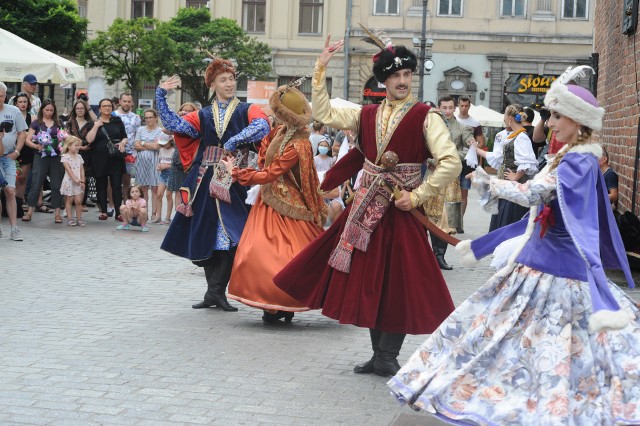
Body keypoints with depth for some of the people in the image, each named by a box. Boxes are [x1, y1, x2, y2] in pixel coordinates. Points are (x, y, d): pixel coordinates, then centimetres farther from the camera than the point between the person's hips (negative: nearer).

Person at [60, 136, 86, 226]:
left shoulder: (79, 157, 10)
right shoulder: (65, 157, -6)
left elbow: (82, 170, 9)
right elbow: (68, 169, -15)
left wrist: (82, 181, 0)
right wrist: (75, 179, -22)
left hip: (78, 182, 4)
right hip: (69, 181, -4)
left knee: (78, 201, 0)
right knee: (69, 200, 2)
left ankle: (79, 219, 4)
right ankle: (70, 219, 5)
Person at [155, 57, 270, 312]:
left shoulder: (247, 110, 8)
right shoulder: (203, 116, 16)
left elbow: (262, 127, -13)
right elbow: (173, 125, 5)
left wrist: (235, 141, -22)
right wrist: (161, 96, -1)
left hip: (233, 181, -3)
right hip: (206, 181, 3)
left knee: (229, 235, -10)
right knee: (207, 233, 3)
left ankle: (216, 291, -5)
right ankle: (215, 292, 11)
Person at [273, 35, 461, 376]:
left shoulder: (425, 117, -6)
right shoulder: (367, 114, 9)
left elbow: (451, 163, -13)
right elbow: (324, 115, 8)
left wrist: (417, 195, -14)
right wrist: (320, 70, 2)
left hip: (401, 209, -5)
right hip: (366, 206, 5)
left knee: (398, 282, -2)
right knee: (369, 280, 9)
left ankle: (386, 357, 8)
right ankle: (380, 355, 20)